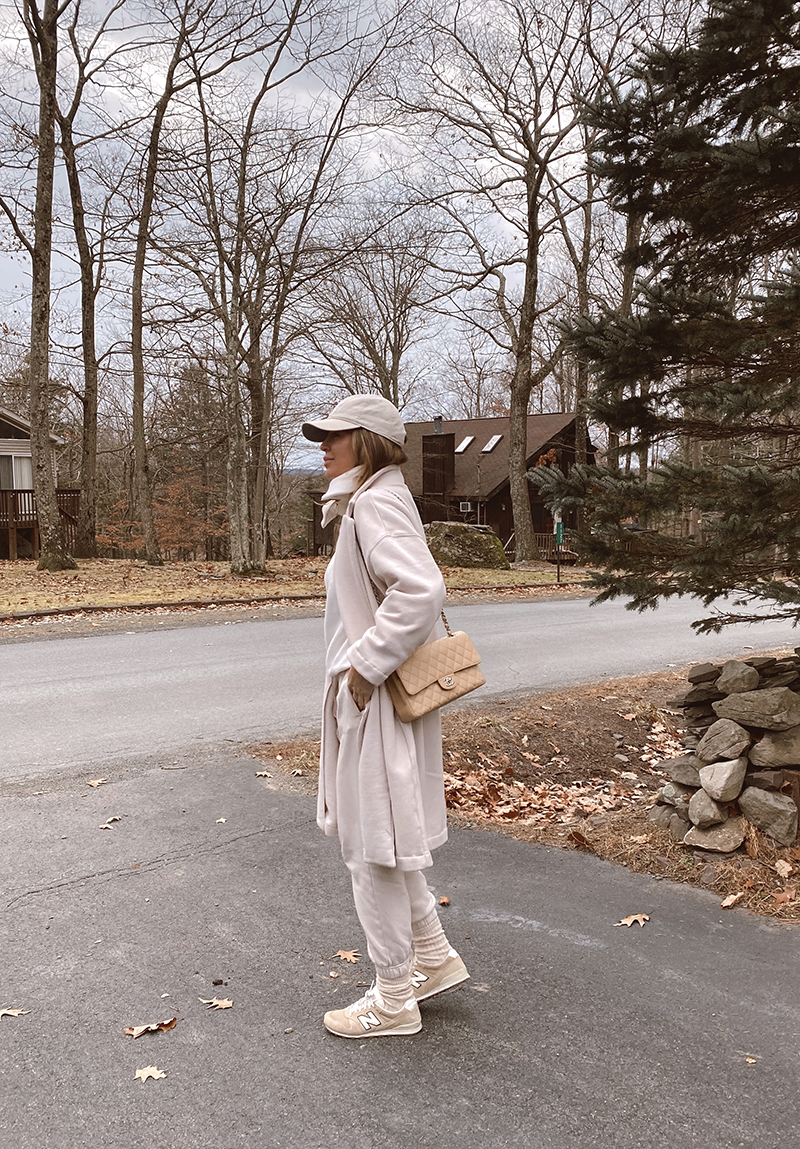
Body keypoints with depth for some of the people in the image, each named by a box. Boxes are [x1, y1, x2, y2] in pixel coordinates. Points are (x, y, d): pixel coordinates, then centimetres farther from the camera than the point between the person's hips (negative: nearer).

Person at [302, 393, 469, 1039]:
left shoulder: (375, 505, -17)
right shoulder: (376, 503, 14)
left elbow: (421, 589, -32)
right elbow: (412, 590, 20)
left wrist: (366, 665, -25)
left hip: (375, 702, -11)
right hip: (373, 696, 11)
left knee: (374, 848, 3)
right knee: (381, 841, 22)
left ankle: (394, 1000, 20)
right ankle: (434, 958, 35)